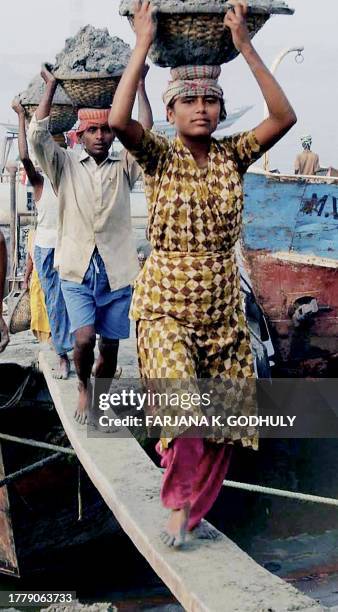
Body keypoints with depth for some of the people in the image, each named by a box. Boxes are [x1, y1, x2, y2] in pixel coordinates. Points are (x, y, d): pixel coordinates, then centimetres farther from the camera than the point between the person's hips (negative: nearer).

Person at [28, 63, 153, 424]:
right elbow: (38, 135, -8)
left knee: (110, 345, 5)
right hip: (77, 270, -1)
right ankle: (83, 387, 13)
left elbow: (145, 136, -5)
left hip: (117, 271, 2)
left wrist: (139, 84, -3)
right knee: (84, 338, -17)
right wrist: (51, 87, -4)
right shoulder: (65, 166, 6)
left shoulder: (123, 169, 8)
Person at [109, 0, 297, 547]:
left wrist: (245, 45, -16)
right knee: (184, 413, -20)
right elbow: (118, 119, -26)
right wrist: (143, 44, -20)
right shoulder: (159, 158, -5)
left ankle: (193, 512, 28)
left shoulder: (233, 156, 3)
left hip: (223, 307, 4)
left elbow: (284, 117, -14)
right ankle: (177, 501, 9)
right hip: (165, 306, -3)